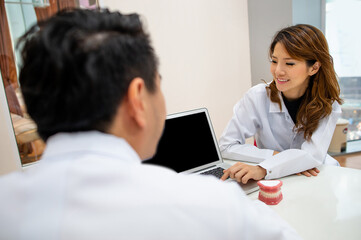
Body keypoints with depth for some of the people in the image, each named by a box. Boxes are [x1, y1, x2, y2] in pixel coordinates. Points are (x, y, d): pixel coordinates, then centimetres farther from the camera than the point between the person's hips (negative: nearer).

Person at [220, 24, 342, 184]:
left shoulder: (328, 102, -11)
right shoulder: (258, 96, -16)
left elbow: (313, 154, -24)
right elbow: (226, 146, -16)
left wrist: (263, 169, -40)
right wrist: (278, 157, -23)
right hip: (272, 183, -1)